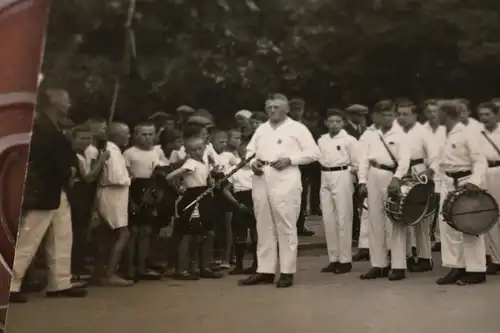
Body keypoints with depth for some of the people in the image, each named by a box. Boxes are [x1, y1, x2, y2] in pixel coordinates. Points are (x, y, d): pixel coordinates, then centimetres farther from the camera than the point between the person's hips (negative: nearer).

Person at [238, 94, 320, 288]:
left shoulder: (297, 128, 3)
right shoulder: (261, 129, 19)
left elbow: (313, 152, -2)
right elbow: (249, 150, 21)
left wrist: (290, 159, -13)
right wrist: (252, 162, -2)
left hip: (285, 181, -5)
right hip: (261, 181, 6)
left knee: (286, 226, -2)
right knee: (264, 226, 7)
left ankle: (287, 271, 3)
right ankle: (265, 270, 13)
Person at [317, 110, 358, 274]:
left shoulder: (349, 139, -5)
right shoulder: (321, 140, 10)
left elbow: (357, 162, -4)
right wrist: (327, 172, 7)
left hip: (342, 178, -6)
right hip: (325, 178, 6)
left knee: (343, 219, -3)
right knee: (328, 220, 7)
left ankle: (345, 260, 4)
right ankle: (333, 259, 15)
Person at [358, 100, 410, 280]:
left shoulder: (400, 135, -1)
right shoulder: (372, 136, 14)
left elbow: (404, 160, -14)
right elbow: (365, 159, 13)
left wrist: (397, 178, -28)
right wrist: (362, 181, 3)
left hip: (391, 178, -5)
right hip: (373, 178, 5)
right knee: (375, 222, 8)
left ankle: (398, 266, 3)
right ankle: (378, 265, 15)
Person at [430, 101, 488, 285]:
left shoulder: (466, 134, -15)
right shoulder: (446, 134, 10)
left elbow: (480, 161, -19)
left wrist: (475, 181, -33)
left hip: (465, 183, -8)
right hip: (448, 183, 8)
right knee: (447, 226, 7)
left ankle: (476, 271, 9)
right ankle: (457, 267, 16)